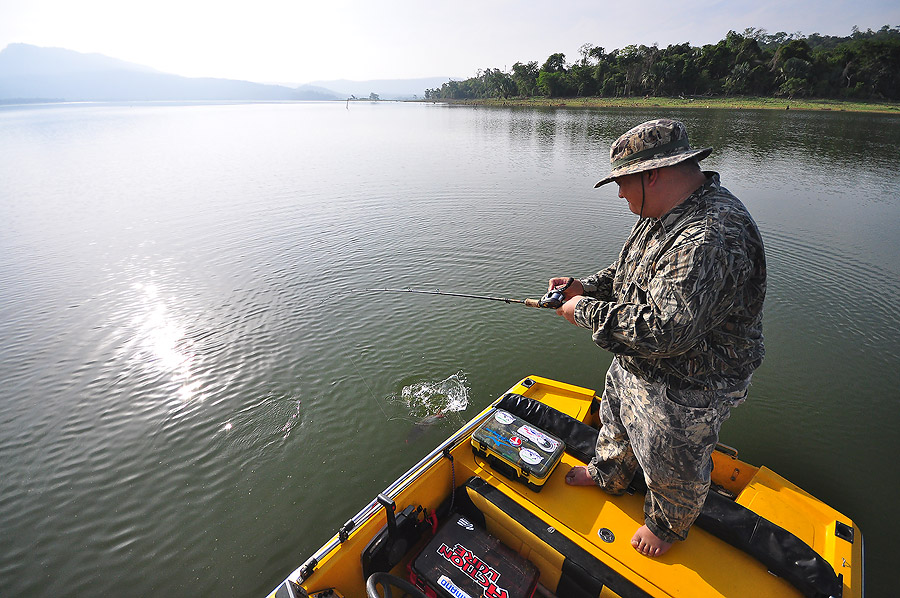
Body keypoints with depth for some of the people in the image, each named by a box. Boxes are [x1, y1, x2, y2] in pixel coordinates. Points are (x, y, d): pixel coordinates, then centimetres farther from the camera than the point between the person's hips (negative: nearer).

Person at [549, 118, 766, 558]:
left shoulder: (712, 236, -35)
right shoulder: (667, 211, -2)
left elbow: (666, 330, -40)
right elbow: (632, 272, 12)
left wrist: (586, 311, -29)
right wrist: (589, 287, -5)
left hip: (685, 389, -9)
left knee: (672, 465, 19)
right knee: (617, 421, 30)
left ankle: (668, 525, 50)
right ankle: (608, 475, 59)